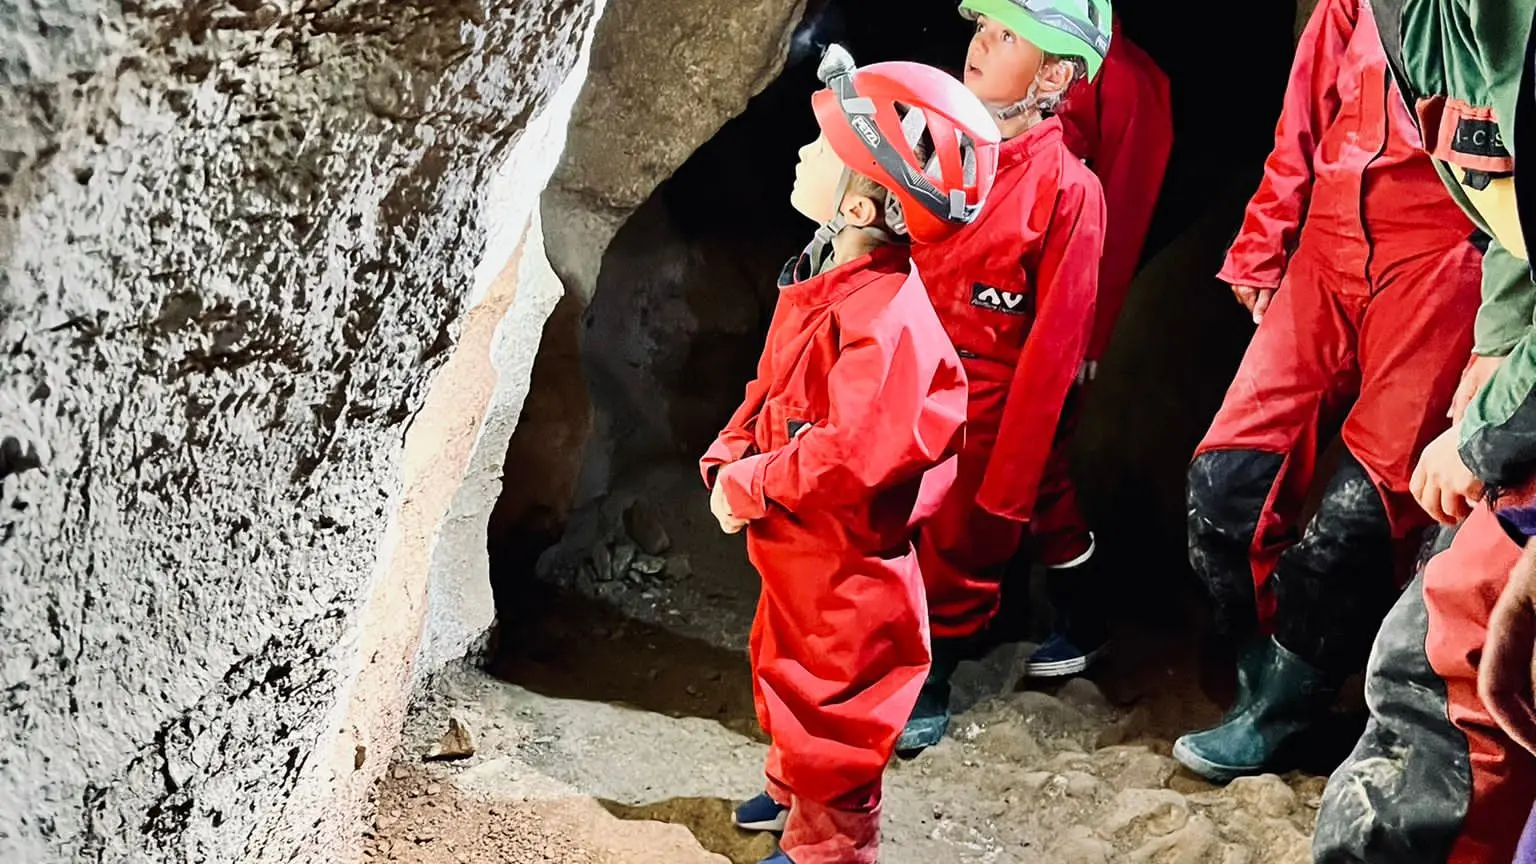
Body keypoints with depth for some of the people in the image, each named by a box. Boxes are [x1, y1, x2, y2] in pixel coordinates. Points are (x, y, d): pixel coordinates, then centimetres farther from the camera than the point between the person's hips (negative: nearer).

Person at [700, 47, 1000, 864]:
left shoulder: (886, 317, -32)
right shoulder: (821, 283, 0)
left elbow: (854, 454, -38)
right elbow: (770, 389, 10)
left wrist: (749, 488, -26)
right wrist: (727, 460, -6)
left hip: (846, 571, -10)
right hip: (796, 553, 10)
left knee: (829, 705, 9)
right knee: (785, 674, 29)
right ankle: (794, 793, 52)